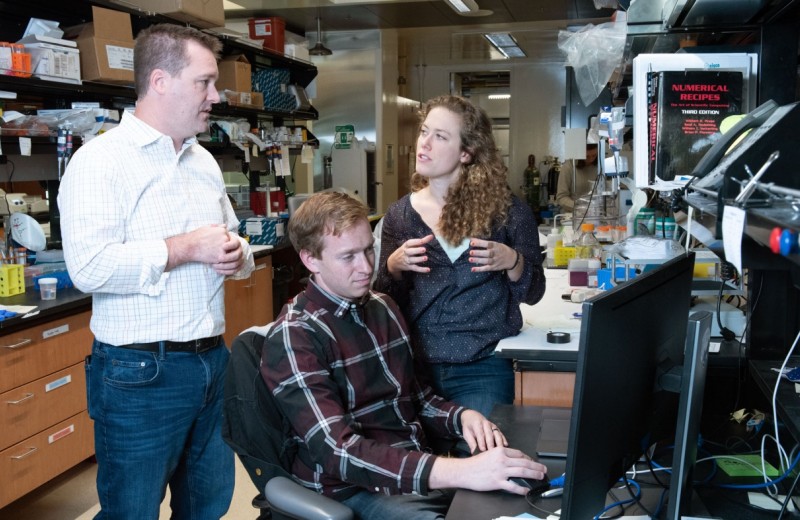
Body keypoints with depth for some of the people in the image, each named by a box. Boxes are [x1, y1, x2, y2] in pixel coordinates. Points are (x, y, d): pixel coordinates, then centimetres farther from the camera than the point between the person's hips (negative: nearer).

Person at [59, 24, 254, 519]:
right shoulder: (102, 159, -11)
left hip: (213, 361, 7)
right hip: (140, 372, -7)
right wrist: (188, 248, -18)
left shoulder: (205, 161, 13)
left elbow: (232, 245, 20)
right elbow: (89, 266, -23)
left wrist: (236, 255, -3)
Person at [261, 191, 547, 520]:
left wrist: (462, 416, -5)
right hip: (356, 490, -7)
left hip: (422, 472, 7)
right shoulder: (294, 337, -15)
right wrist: (462, 472, -36)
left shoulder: (383, 308, 8)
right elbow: (338, 452, -26)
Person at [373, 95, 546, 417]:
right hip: (413, 366, 2)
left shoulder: (506, 210, -3)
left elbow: (532, 293, 3)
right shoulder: (399, 215, 3)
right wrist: (394, 266, -14)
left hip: (482, 369, -2)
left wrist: (513, 262, -18)